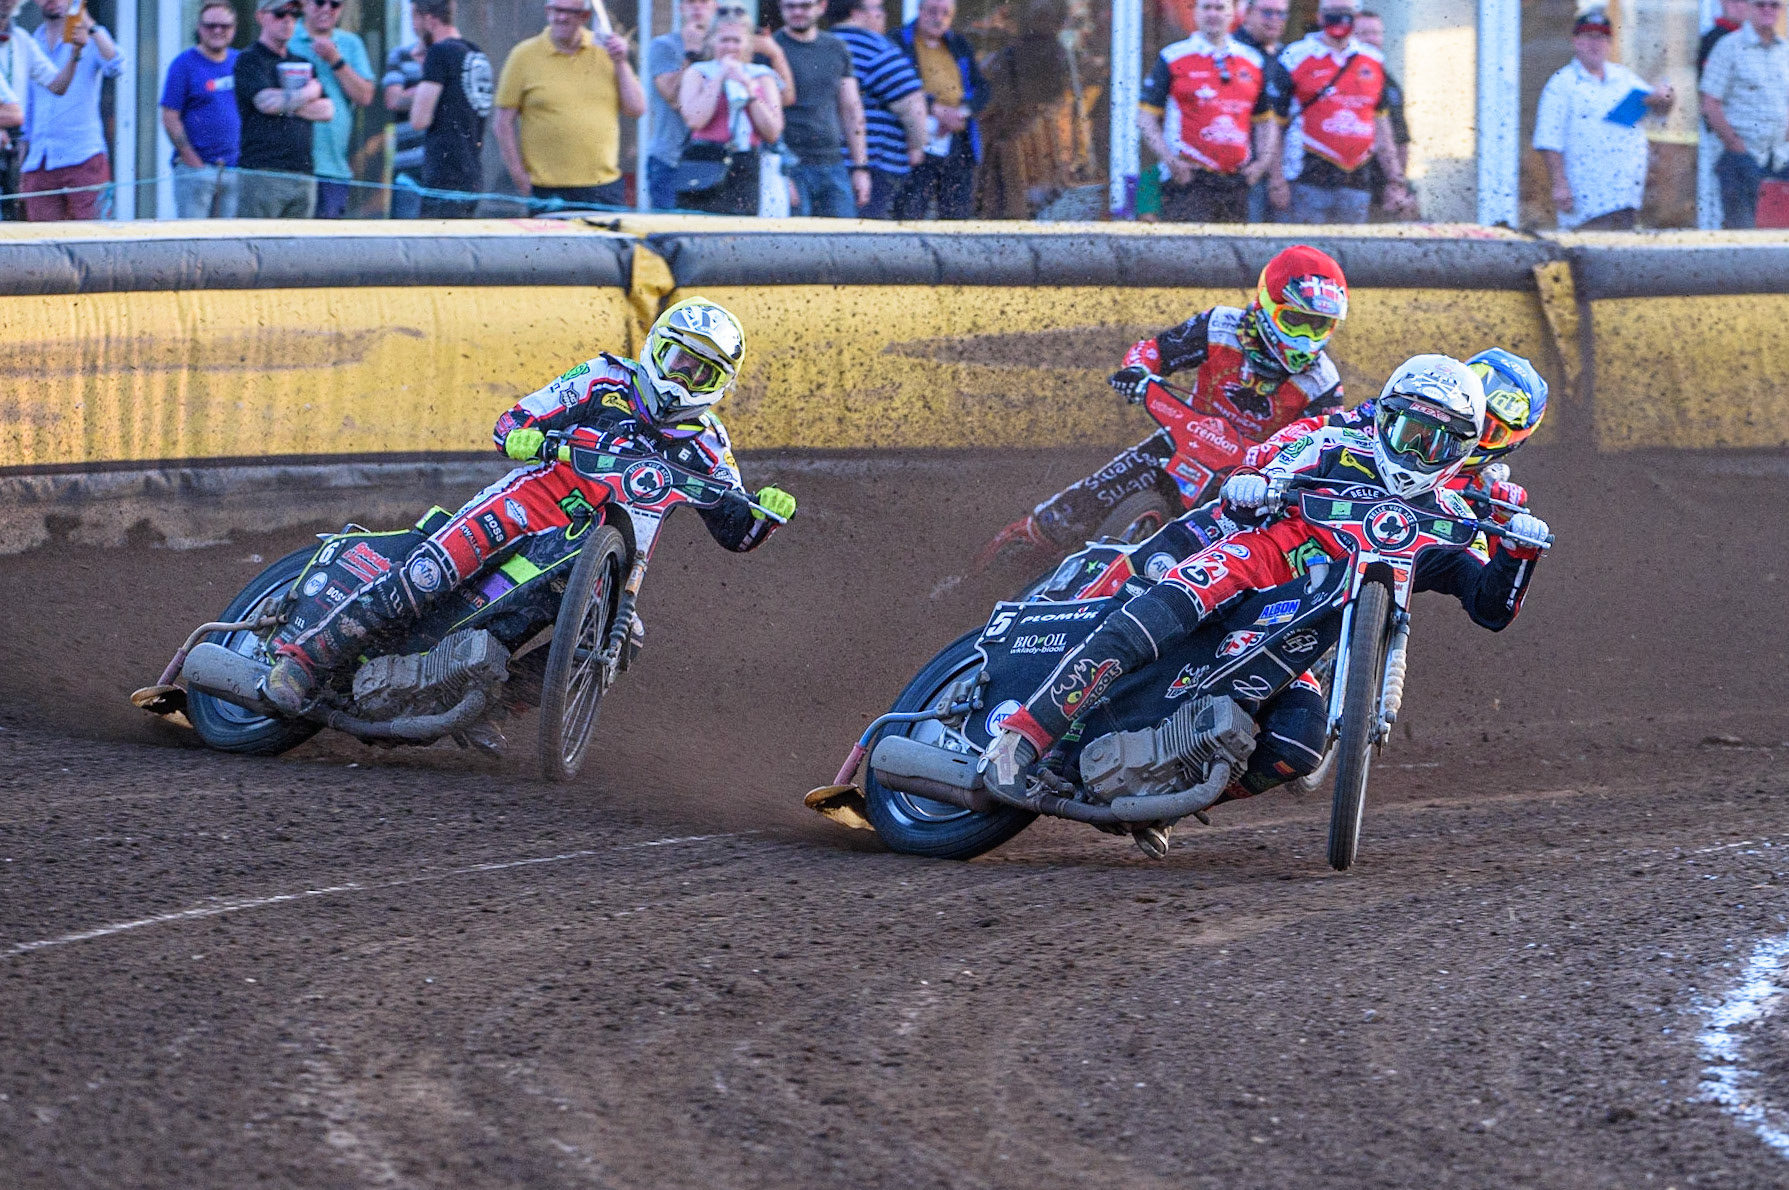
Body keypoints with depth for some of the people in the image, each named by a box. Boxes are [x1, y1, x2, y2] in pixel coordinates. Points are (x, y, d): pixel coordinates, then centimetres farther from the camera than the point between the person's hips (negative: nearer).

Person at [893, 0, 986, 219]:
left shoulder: (960, 45, 17)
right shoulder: (899, 43, 1)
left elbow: (981, 88, 10)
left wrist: (962, 111, -10)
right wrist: (936, 110, -19)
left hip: (959, 149, 5)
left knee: (957, 216, 4)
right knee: (910, 212, -11)